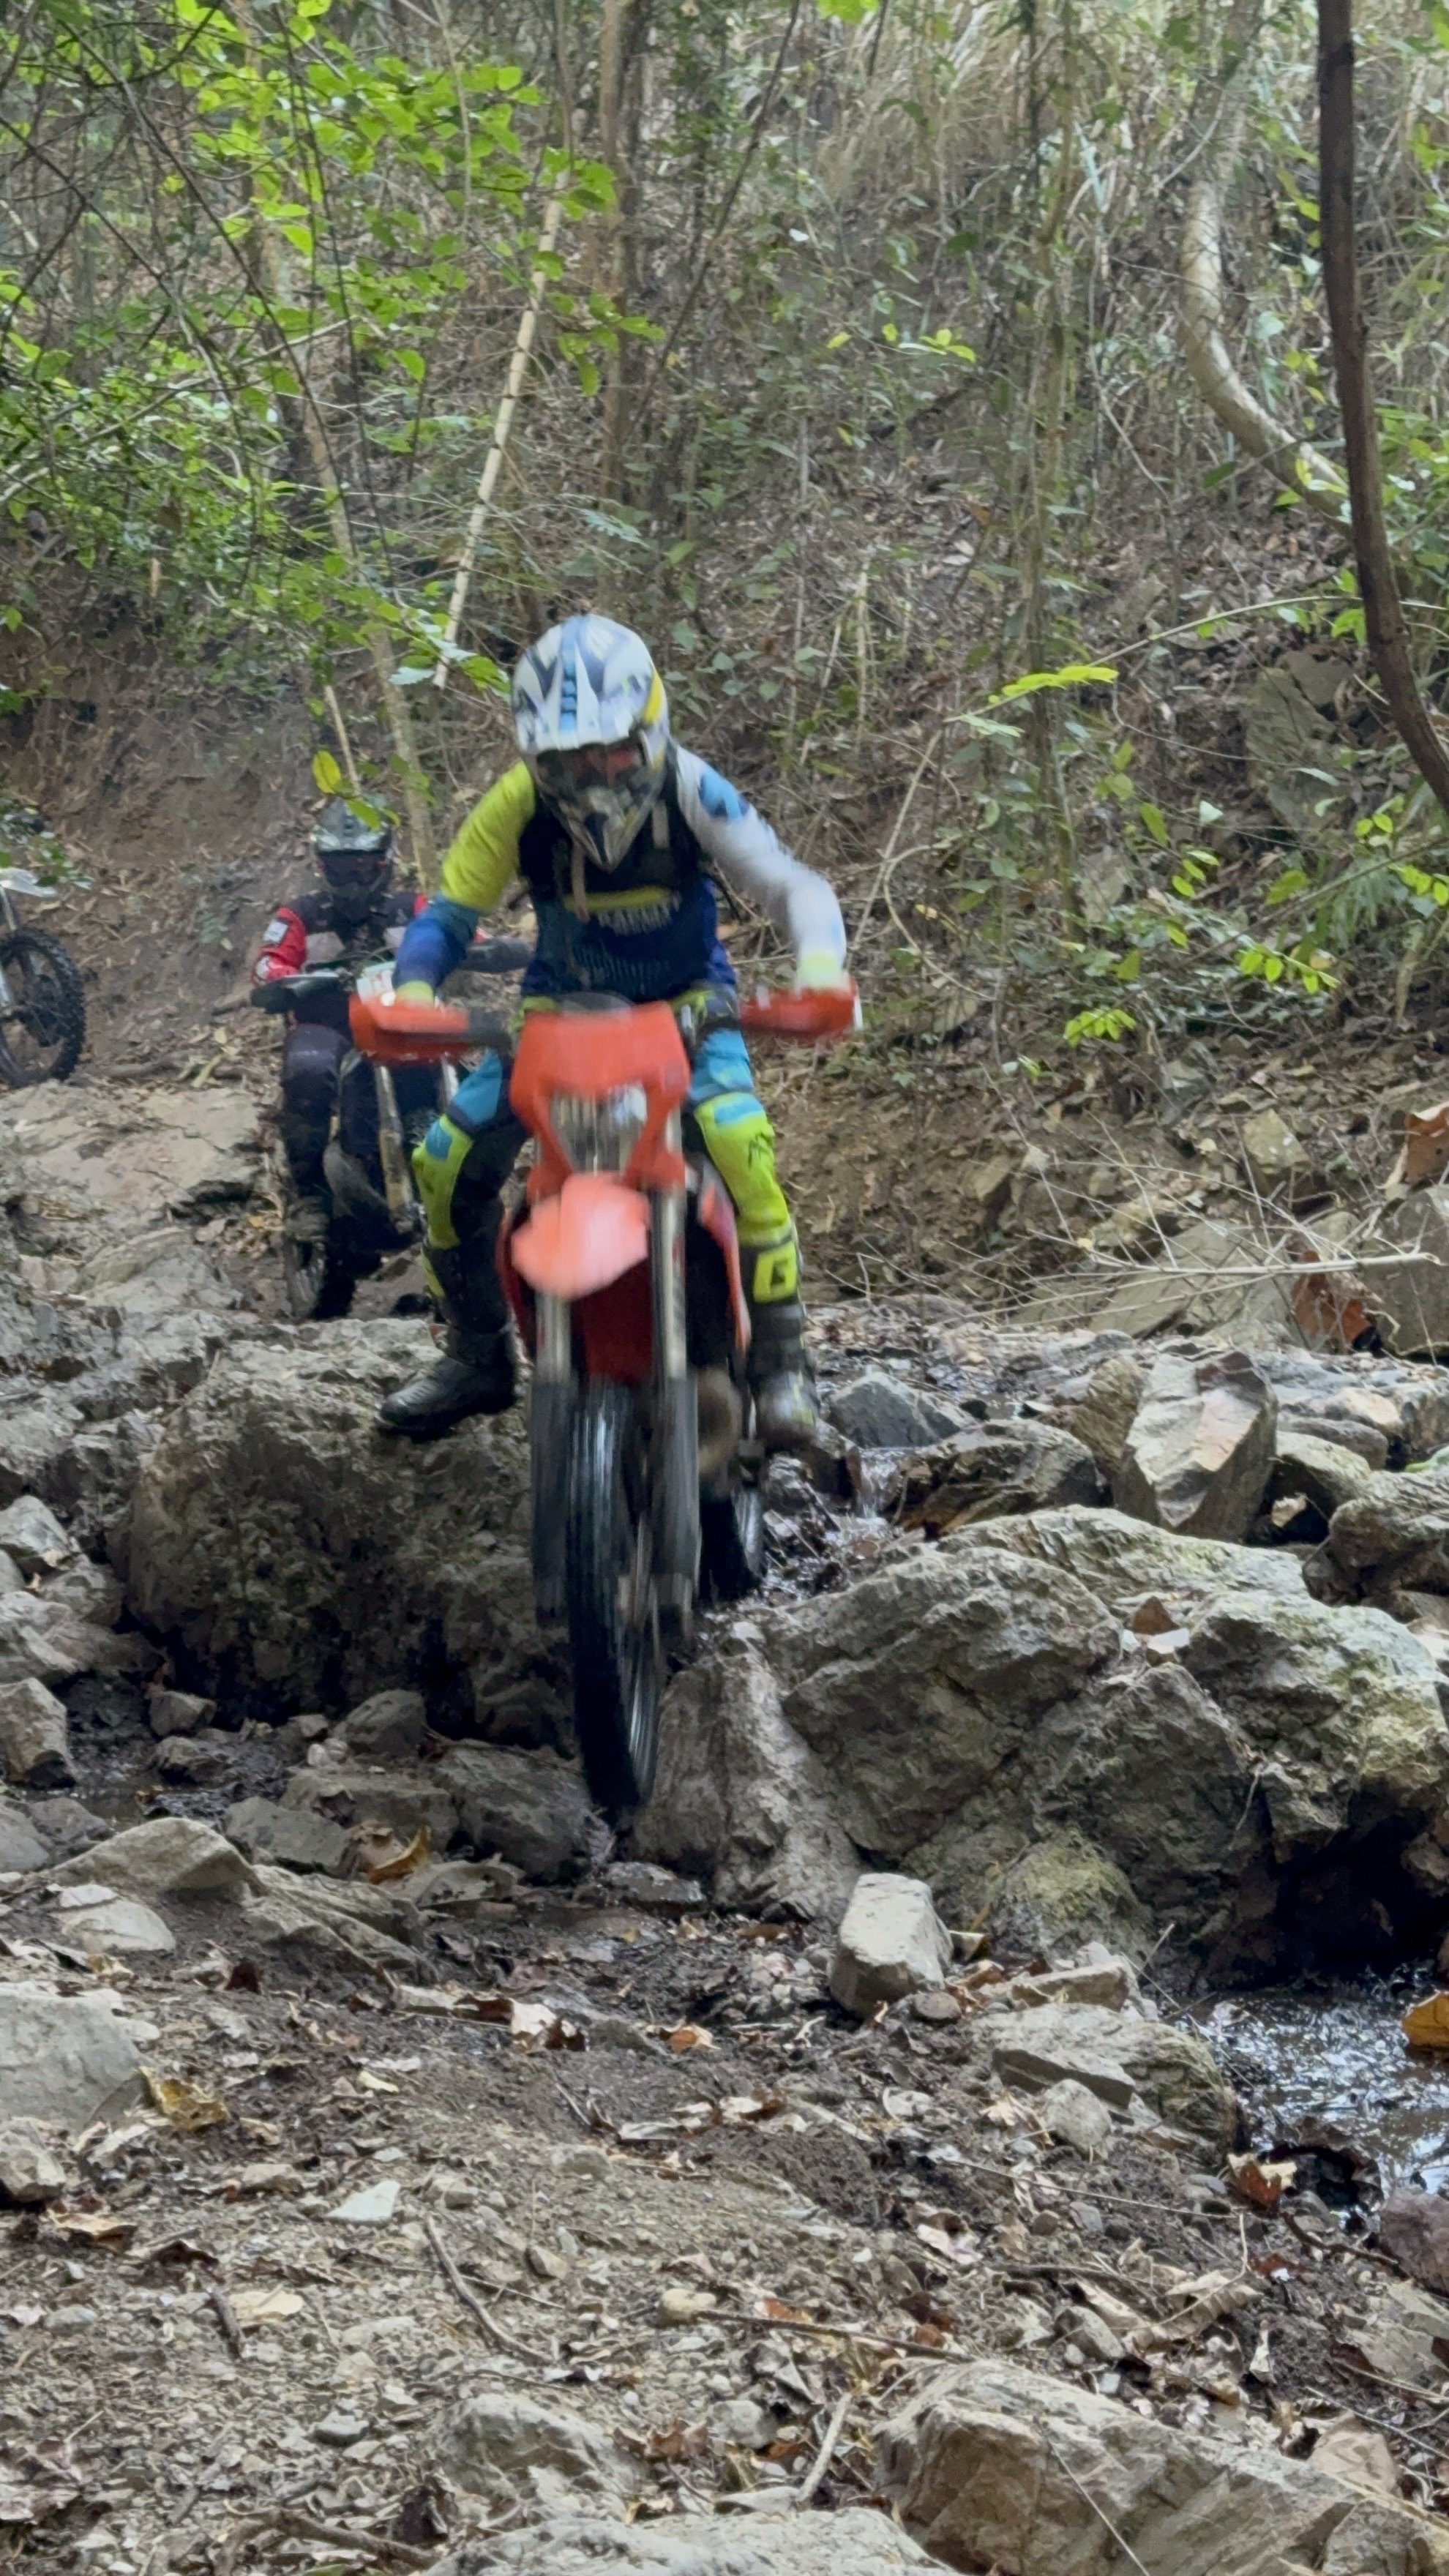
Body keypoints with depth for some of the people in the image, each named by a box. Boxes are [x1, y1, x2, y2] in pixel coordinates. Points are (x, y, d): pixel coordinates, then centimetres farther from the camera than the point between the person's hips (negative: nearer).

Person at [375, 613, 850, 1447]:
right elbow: (449, 915, -11)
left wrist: (820, 966, -43)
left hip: (685, 999, -3)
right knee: (447, 1161, -10)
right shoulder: (516, 806, -18)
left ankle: (782, 1357, -18)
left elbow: (792, 885, -22)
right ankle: (478, 1360, 11)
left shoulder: (690, 792, -22)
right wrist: (412, 991, -32)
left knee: (738, 1137, -32)